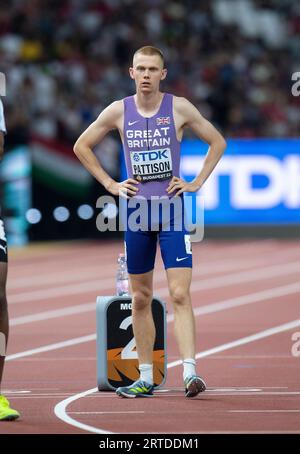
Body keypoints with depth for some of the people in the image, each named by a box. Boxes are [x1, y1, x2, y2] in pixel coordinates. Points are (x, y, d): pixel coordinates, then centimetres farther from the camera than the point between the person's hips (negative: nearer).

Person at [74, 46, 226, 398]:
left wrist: (197, 183, 1)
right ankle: (145, 378, 14)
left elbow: (217, 142, 9)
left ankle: (190, 372, -20)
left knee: (180, 294, -13)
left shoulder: (179, 108, -1)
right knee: (141, 298, 7)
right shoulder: (118, 111, 3)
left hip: (173, 210, -2)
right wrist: (110, 184, 7)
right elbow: (81, 147, 14)